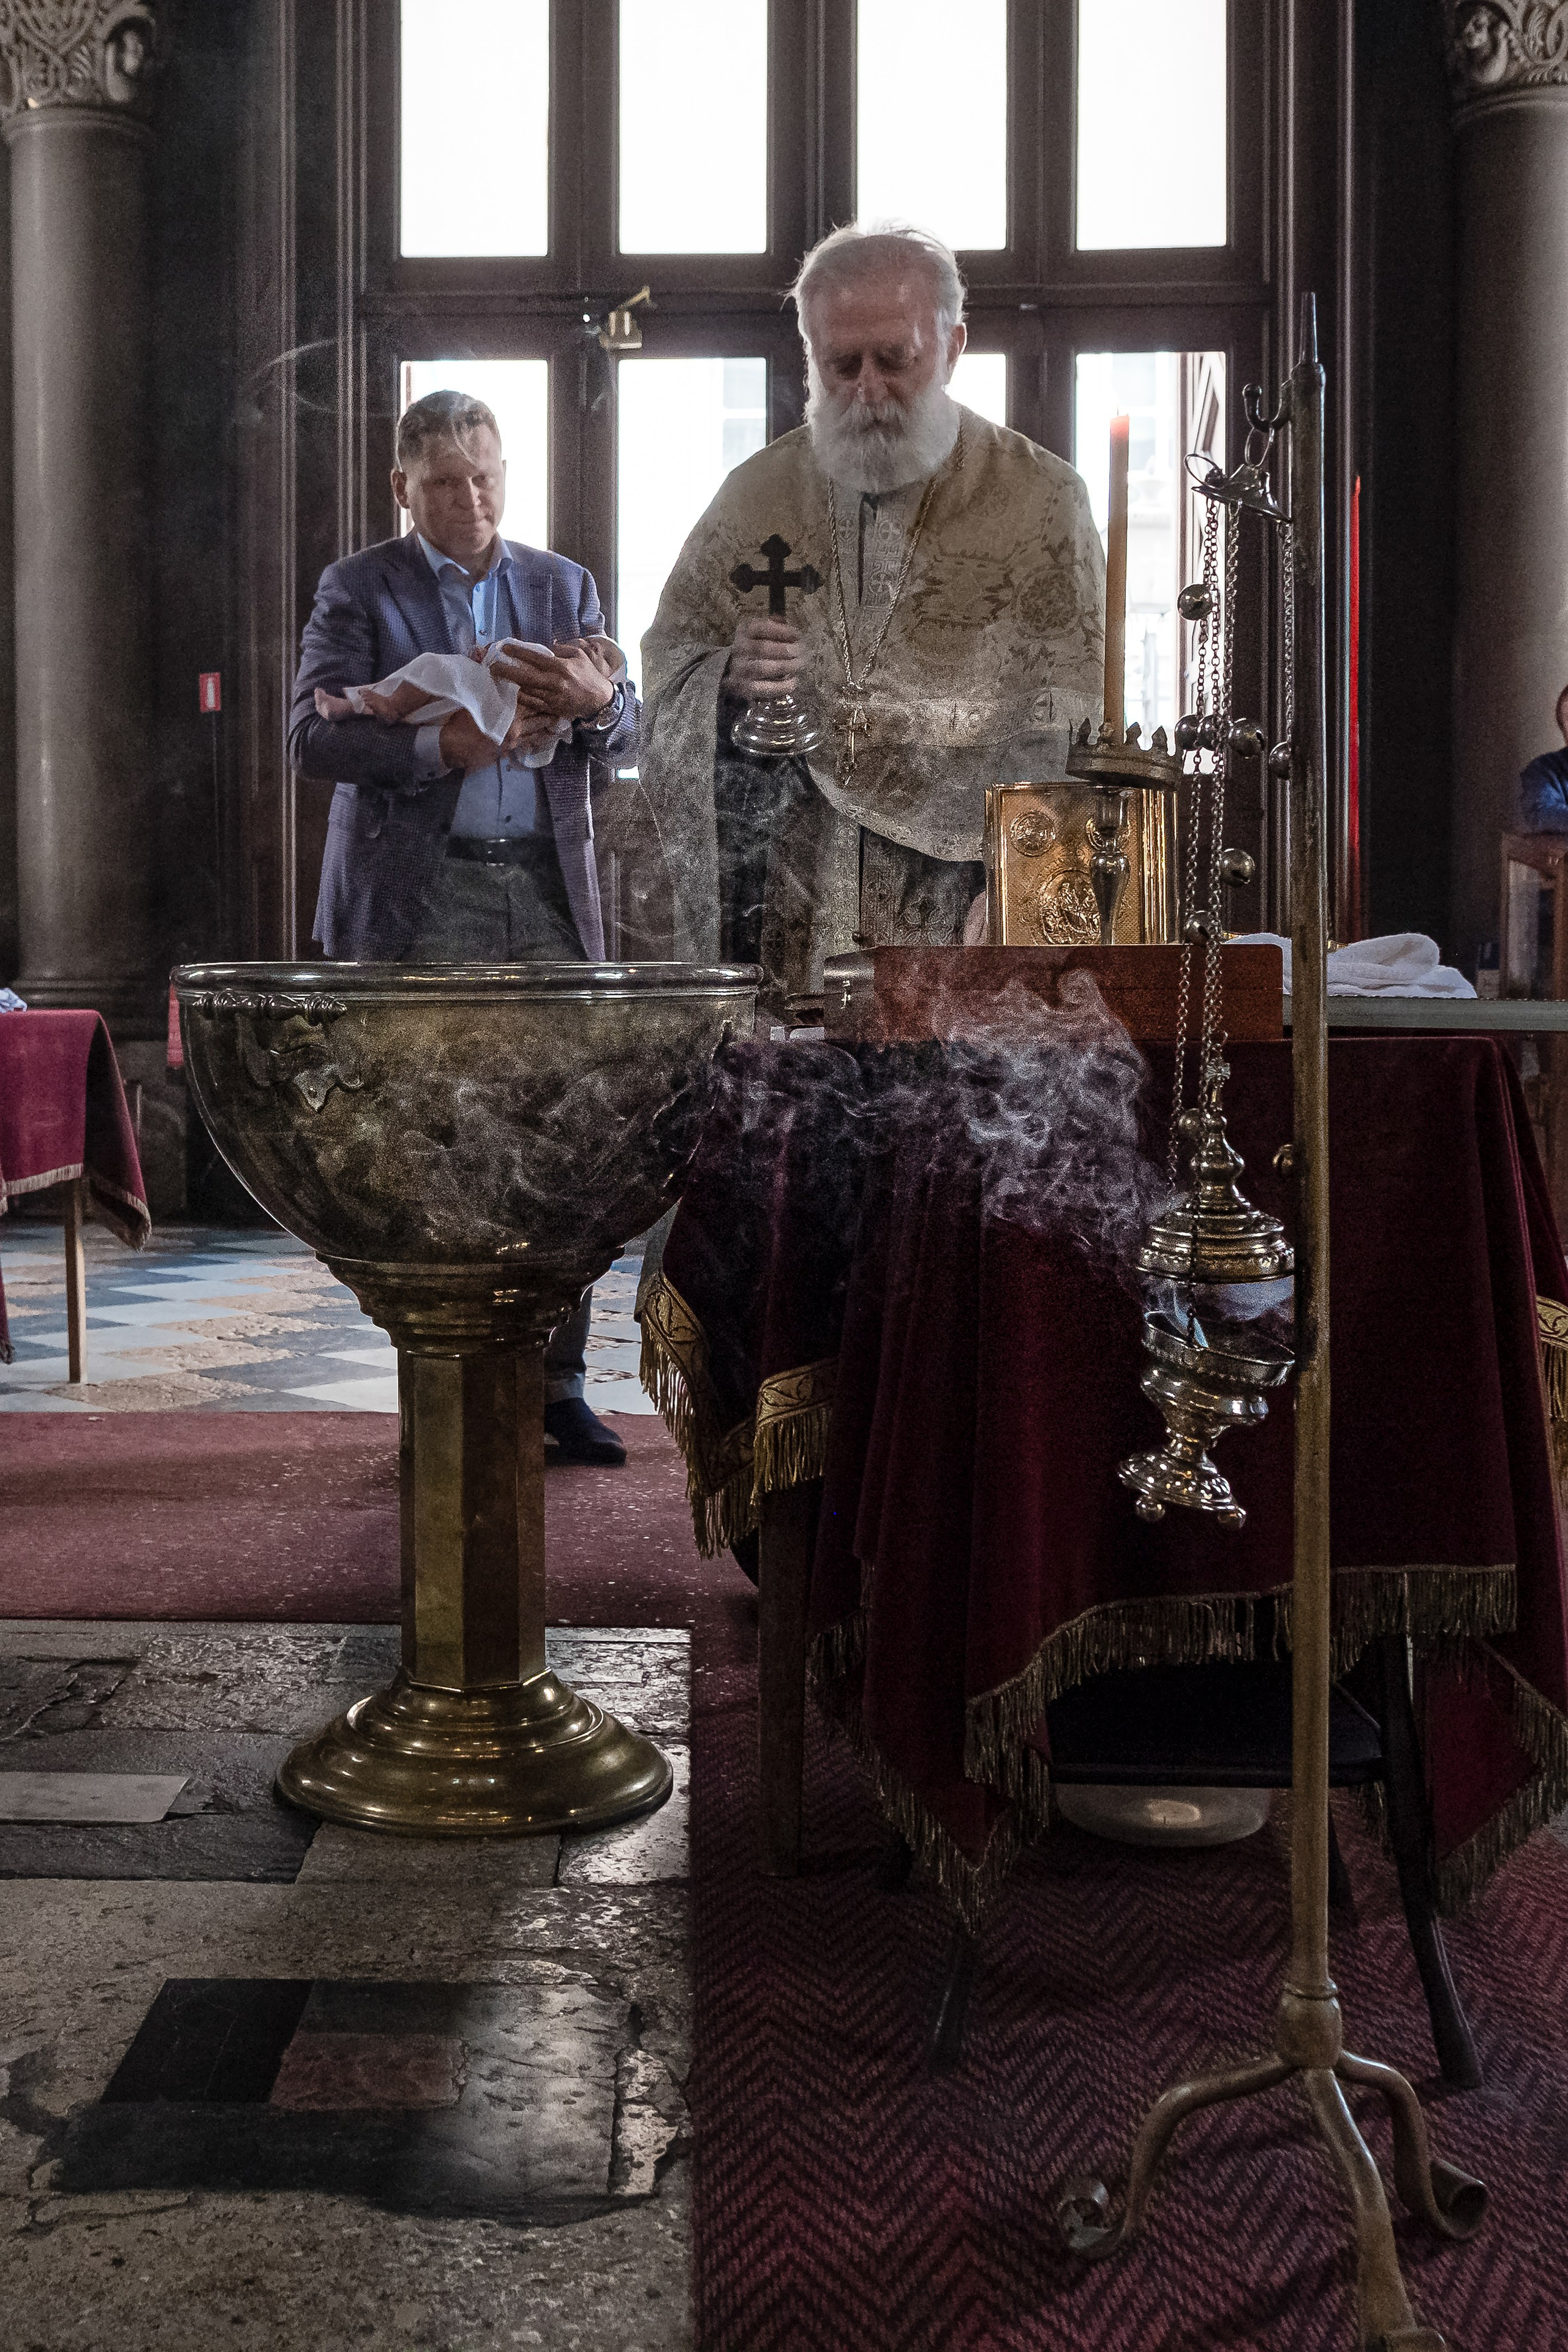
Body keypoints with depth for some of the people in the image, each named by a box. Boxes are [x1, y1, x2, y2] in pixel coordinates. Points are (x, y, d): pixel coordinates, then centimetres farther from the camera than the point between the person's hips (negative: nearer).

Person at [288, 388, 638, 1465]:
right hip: (418, 901, -2)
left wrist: (596, 701, -14)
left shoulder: (565, 585, 16)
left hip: (548, 892, 3)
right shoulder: (359, 588, 6)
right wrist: (442, 744, -21)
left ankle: (556, 1380, 7)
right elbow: (314, 735, -6)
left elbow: (629, 728, 10)